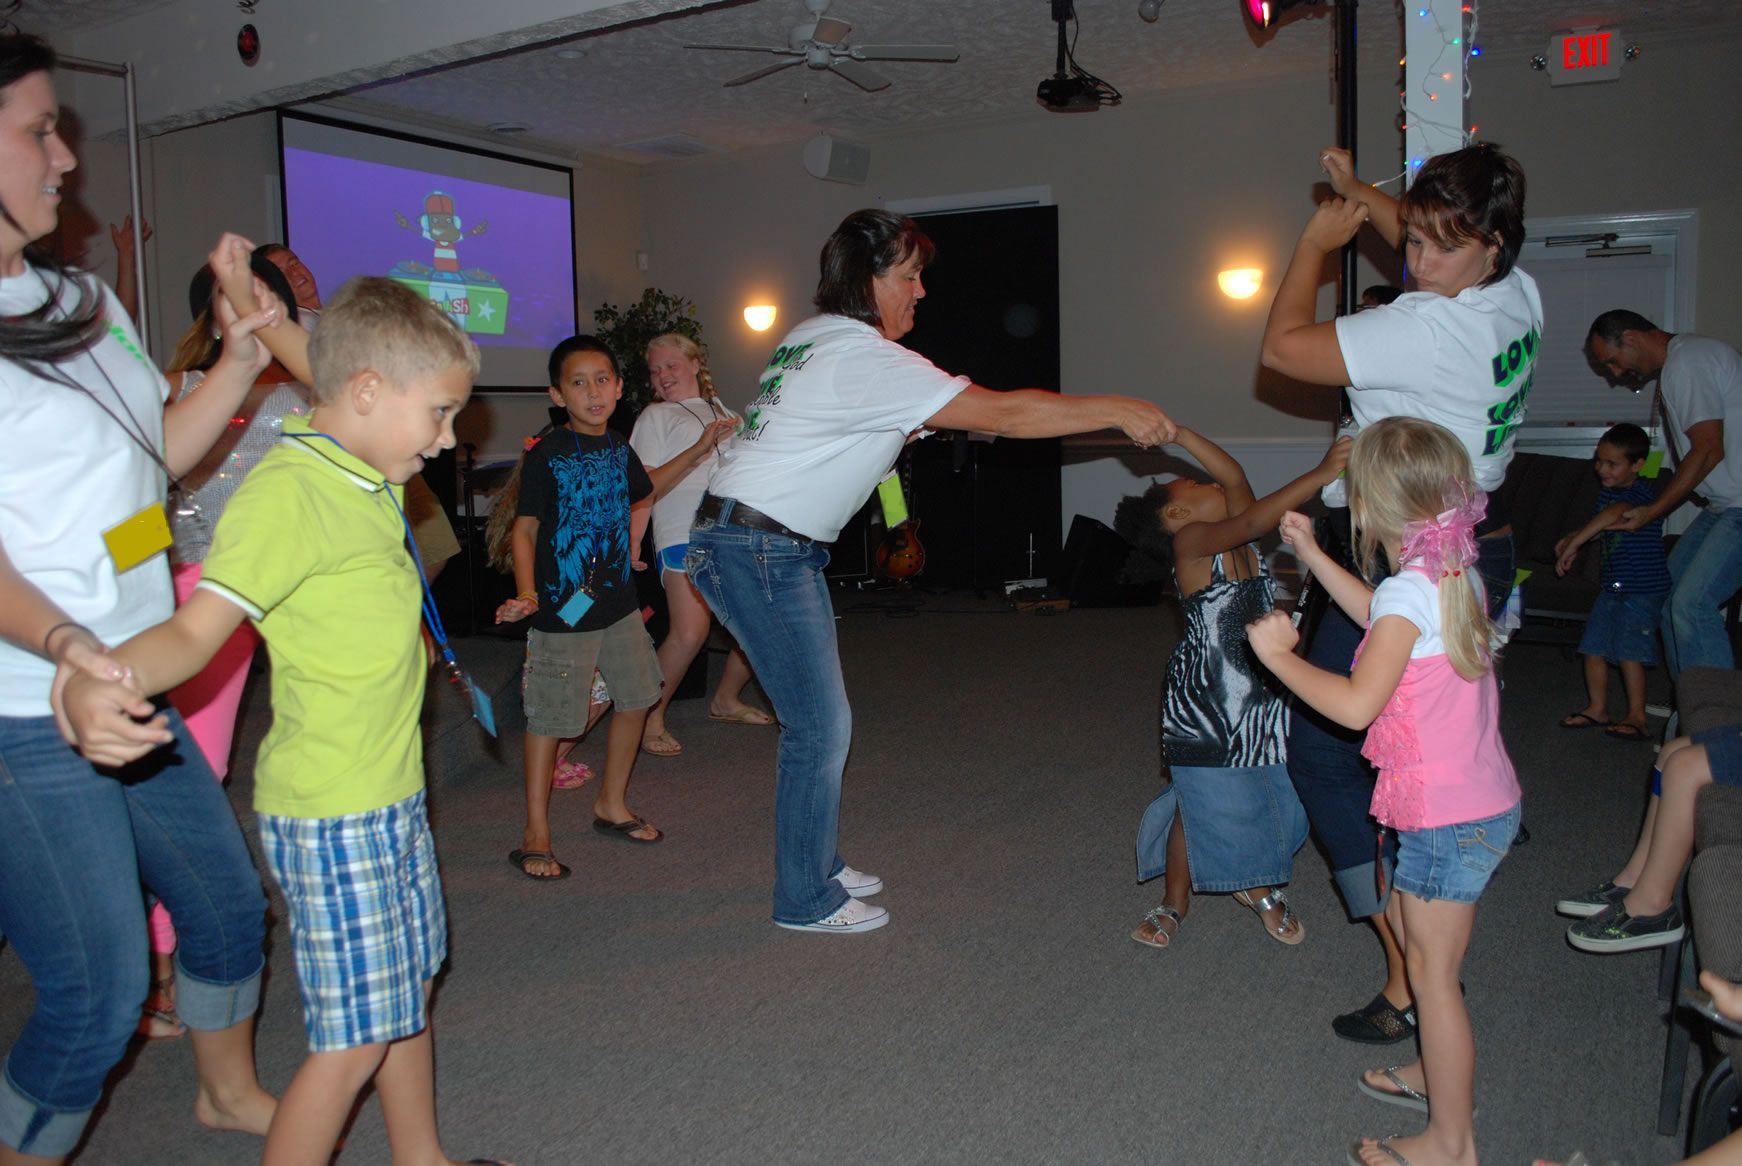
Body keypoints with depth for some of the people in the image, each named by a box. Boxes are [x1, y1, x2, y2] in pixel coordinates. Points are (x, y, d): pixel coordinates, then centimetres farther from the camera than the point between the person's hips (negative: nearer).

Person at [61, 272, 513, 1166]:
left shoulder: (365, 478, 8)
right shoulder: (286, 491, -20)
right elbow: (198, 627, -27)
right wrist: (93, 681, -45)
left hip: (392, 793, 10)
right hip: (328, 812, -10)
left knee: (409, 990, 22)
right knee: (354, 1037, -2)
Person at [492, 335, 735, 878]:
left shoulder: (619, 450, 8)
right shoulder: (546, 457, -13)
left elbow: (643, 487, 29)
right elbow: (524, 529, -12)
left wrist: (699, 451, 26)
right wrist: (527, 595, -25)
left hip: (619, 605, 7)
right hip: (562, 611, -7)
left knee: (635, 701, 15)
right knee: (549, 719, -1)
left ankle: (611, 806, 33)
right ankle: (535, 835, 11)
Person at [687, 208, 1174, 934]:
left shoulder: (819, 339, 13)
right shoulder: (865, 357, -18)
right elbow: (1002, 415, -21)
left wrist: (923, 419, 9)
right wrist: (1118, 410, -15)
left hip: (779, 548, 10)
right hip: (756, 551, -10)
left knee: (818, 719, 15)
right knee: (820, 727, -3)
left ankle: (817, 866, 28)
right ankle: (805, 901, 11)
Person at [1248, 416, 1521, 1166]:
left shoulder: (1409, 590, -22)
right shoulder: (1456, 575, 5)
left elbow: (1356, 704, -29)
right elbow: (1383, 620, 24)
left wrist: (1277, 654, -17)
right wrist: (1311, 556, 26)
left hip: (1448, 818, -9)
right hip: (1485, 802, 9)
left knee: (1433, 971, 3)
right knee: (1406, 920, 26)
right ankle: (1442, 1074, 43)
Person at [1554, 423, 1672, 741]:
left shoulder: (1641, 492, -19)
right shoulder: (1607, 492, 9)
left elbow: (1614, 514, -38)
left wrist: (1573, 545, -39)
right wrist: (1571, 540, 1)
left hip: (1643, 588, -8)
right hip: (1612, 586, 8)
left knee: (1628, 652, -9)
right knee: (1593, 648, 9)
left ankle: (1636, 715, 3)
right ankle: (1597, 708, 23)